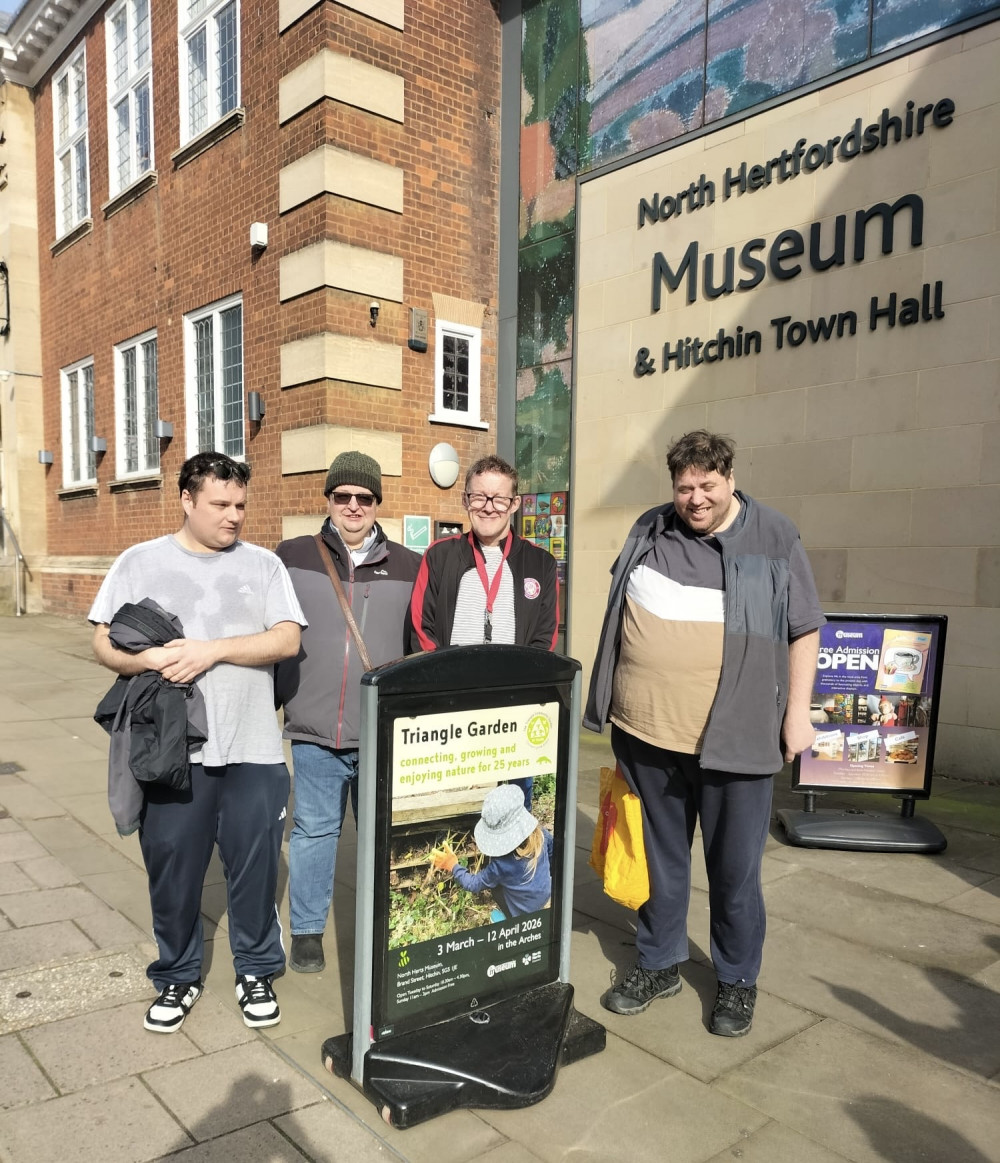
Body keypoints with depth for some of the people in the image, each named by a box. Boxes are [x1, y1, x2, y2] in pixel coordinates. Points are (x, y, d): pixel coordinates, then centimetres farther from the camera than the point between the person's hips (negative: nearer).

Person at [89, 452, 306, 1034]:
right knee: (173, 867, 10)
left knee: (256, 864, 8)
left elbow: (287, 639, -4)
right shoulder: (141, 562, 6)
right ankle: (177, 977, 32)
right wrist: (147, 660, -18)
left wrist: (211, 650, -14)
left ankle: (257, 971, 29)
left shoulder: (263, 564, 6)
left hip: (253, 749, 0)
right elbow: (105, 642, 3)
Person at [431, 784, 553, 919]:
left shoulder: (501, 864, -32)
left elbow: (474, 885, -15)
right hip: (547, 899, 4)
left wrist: (453, 866, -3)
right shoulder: (540, 833, -22)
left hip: (524, 915, -4)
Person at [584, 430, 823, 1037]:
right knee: (661, 859, 17)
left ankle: (738, 979, 31)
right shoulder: (650, 531, 7)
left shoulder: (775, 537, -3)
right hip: (646, 733, 4)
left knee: (735, 869, 9)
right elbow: (623, 614, 16)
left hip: (735, 738, -3)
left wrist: (797, 711, -3)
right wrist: (618, 701, 16)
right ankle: (659, 964, 36)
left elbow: (805, 629, 1)